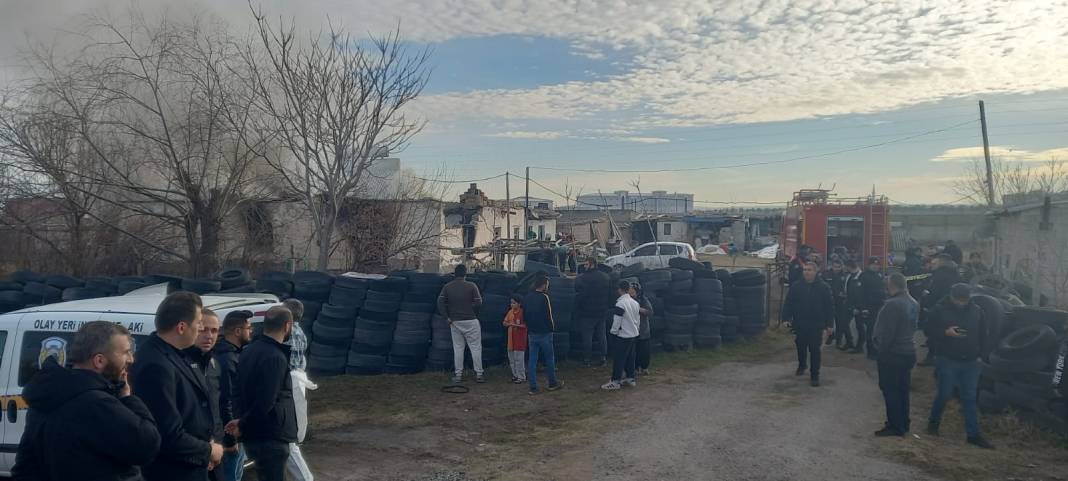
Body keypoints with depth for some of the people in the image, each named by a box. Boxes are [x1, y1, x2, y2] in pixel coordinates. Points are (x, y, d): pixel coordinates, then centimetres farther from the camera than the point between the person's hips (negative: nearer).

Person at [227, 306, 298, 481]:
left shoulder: (249, 350, 9)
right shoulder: (275, 357, -21)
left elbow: (245, 392, 14)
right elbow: (265, 402, -24)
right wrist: (243, 425, -10)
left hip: (254, 435, 9)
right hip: (270, 437, -9)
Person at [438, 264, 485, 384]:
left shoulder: (447, 287, 3)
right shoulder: (471, 286, -6)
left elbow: (440, 302, -4)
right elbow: (478, 302, -11)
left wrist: (447, 317, -1)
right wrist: (474, 314, 4)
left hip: (454, 321, 3)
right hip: (470, 321, -3)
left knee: (457, 348, 10)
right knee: (475, 347, 4)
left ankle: (458, 375, 12)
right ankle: (479, 374, 6)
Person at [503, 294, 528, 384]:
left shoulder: (523, 312, -12)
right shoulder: (510, 311, 8)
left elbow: (526, 325, -15)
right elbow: (504, 323, 13)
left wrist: (517, 325, -24)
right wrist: (508, 324, -9)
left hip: (520, 338, -7)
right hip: (511, 338, 7)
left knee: (519, 358, -4)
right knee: (511, 357, 13)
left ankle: (522, 377, 6)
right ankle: (515, 375, 25)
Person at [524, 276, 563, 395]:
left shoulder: (526, 298, 5)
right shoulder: (544, 297, -15)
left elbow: (524, 316, 10)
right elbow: (549, 315, -15)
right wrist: (552, 327, 1)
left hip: (531, 333, 6)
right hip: (544, 333, -5)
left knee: (532, 360, 6)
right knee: (549, 359, 10)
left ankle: (533, 387, 6)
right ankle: (553, 383, 22)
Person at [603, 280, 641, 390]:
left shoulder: (620, 303, -19)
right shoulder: (635, 303, 6)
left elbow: (617, 321, -18)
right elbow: (638, 319, 14)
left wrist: (613, 331, -4)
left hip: (622, 336, -8)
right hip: (633, 335, 8)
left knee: (618, 358, -2)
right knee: (630, 357, 16)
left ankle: (615, 381, 1)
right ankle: (631, 378, 22)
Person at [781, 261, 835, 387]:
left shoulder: (824, 287, -4)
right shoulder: (796, 287, -1)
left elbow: (830, 307, -3)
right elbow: (788, 304, 1)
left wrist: (829, 324, -5)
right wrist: (786, 318, -9)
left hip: (816, 326, -2)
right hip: (799, 324, 2)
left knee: (814, 350, -1)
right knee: (801, 347, 17)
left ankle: (814, 375, 9)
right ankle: (802, 365, 43)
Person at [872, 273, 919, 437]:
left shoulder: (893, 304, -23)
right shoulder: (913, 303, 5)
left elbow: (886, 332, -22)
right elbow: (913, 326, 12)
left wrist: (880, 347, -8)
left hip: (892, 354, -9)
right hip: (908, 351, 9)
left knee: (890, 391, 2)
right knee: (902, 389, 17)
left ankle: (895, 426, 7)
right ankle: (903, 423, 27)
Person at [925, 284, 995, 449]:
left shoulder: (976, 311, 3)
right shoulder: (941, 310, -7)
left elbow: (982, 335, 12)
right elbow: (929, 330, -4)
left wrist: (980, 354, 5)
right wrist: (946, 332, -20)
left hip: (970, 362, 3)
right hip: (948, 360, -3)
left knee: (970, 398, 6)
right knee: (944, 394, 3)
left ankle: (973, 434, 11)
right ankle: (933, 422, 26)